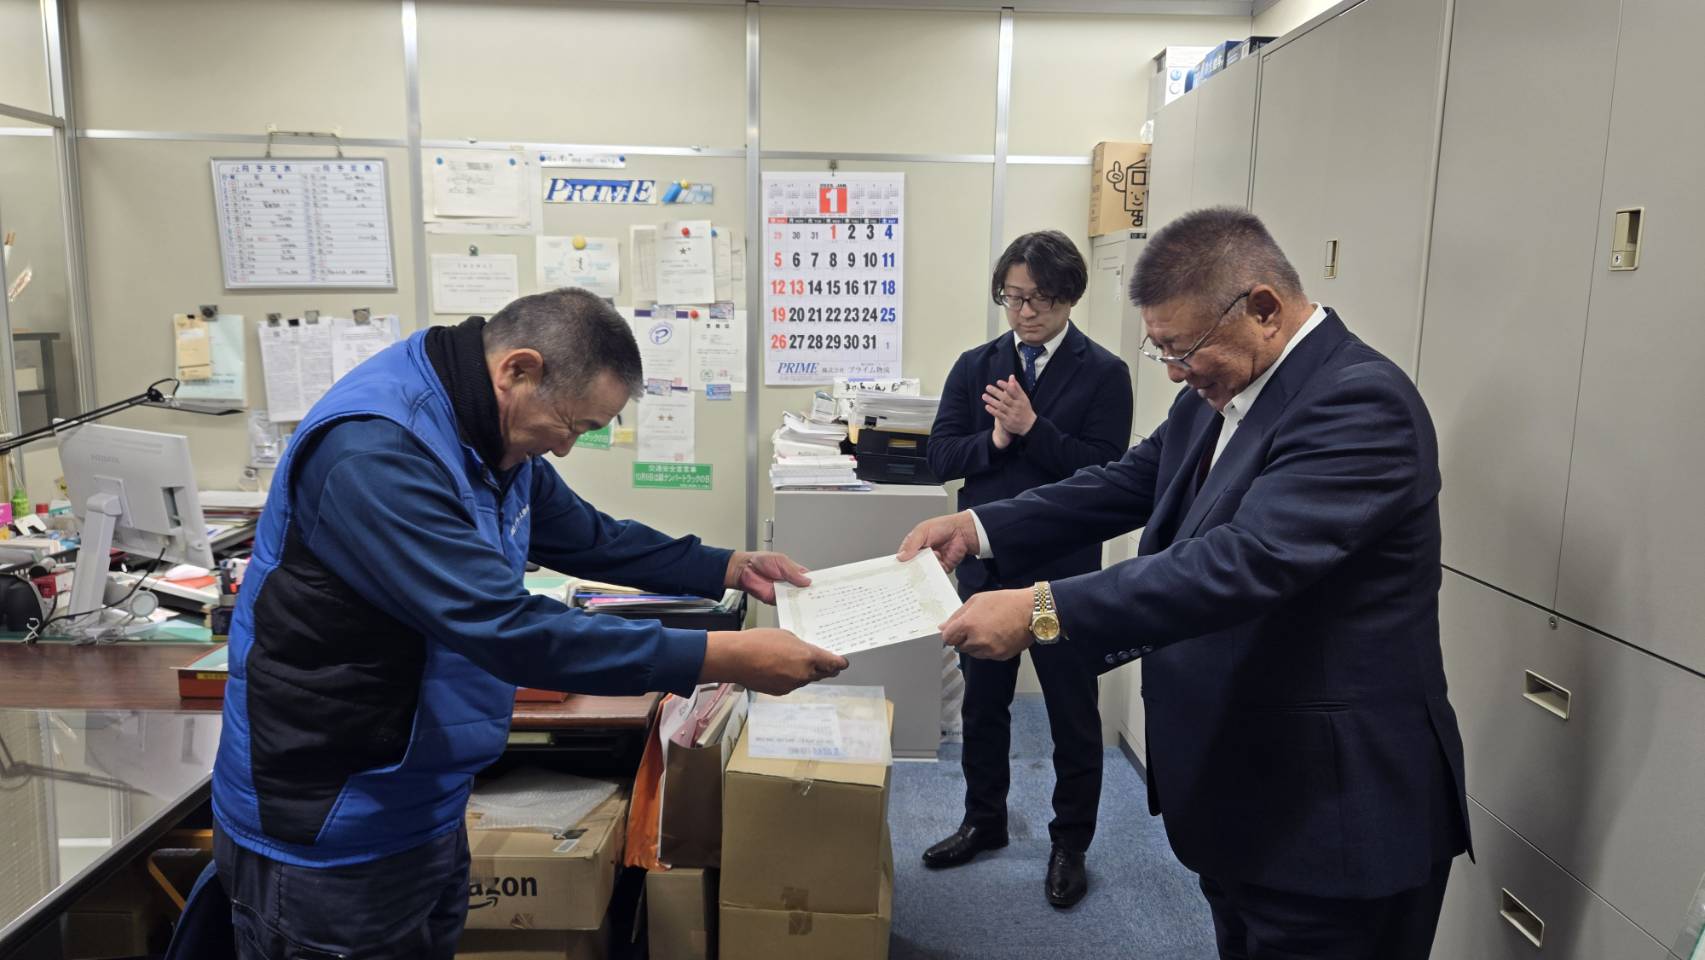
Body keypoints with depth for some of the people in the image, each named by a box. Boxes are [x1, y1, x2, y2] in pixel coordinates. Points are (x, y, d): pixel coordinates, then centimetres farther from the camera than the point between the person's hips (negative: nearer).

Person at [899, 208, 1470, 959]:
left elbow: (1247, 559, -34)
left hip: (1331, 809, -8)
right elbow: (1126, 486, 10)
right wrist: (977, 527, -2)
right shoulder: (1217, 394, 5)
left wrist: (1044, 611, -37)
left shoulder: (1358, 400, -23)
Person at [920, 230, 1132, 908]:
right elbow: (941, 456, -2)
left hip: (1064, 569, -3)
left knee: (1073, 711, 10)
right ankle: (984, 821, 37)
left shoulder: (1104, 373, -6)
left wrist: (1030, 429, -22)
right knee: (983, 700, 17)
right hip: (985, 561, 4)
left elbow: (1105, 471, -15)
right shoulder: (976, 367, 4)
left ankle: (1070, 845, 28)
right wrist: (996, 438, -18)